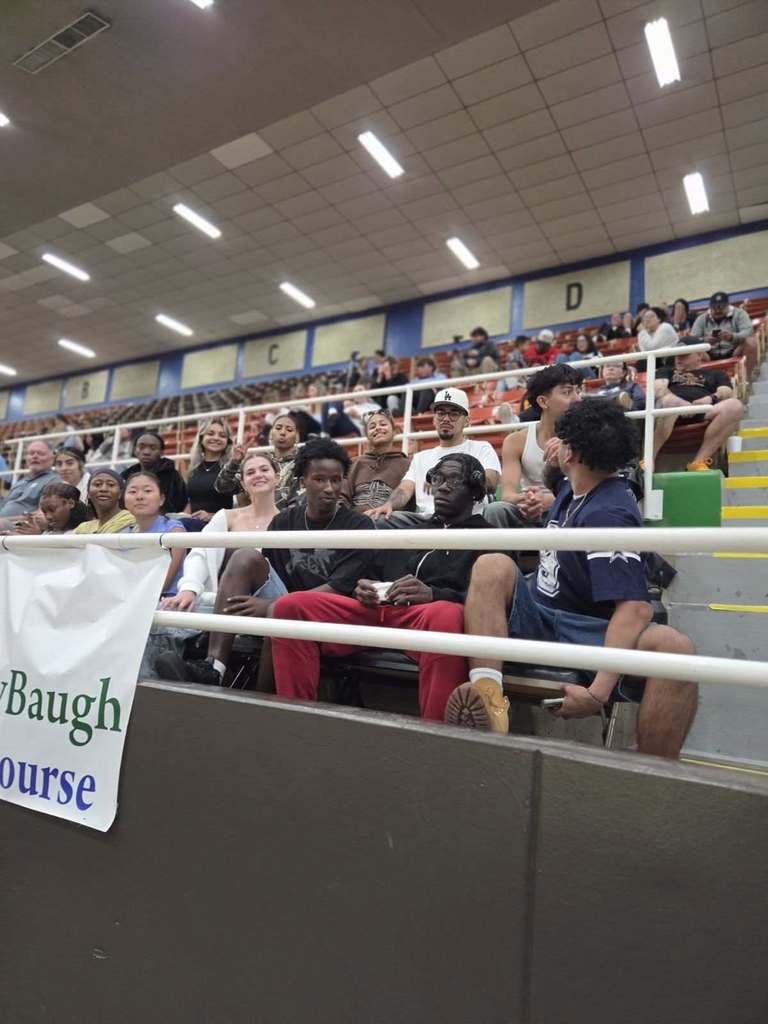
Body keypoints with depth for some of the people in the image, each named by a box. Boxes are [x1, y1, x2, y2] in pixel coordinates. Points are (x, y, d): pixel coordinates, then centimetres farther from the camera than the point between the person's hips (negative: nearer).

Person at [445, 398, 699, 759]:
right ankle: (488, 698, -39)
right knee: (492, 565, -21)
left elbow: (635, 608, -29)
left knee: (672, 646, -36)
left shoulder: (607, 514, -18)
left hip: (587, 633, -7)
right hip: (536, 620, 7)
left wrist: (598, 692, -37)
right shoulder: (571, 487, 7)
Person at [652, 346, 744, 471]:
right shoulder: (667, 371, 33)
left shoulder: (716, 374, 35)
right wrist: (680, 403, -13)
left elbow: (726, 392, 14)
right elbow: (658, 389, 10)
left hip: (703, 411, 2)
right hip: (674, 409, -2)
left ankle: (699, 461, -33)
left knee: (735, 405, -30)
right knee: (669, 400, -39)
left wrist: (711, 398, -13)